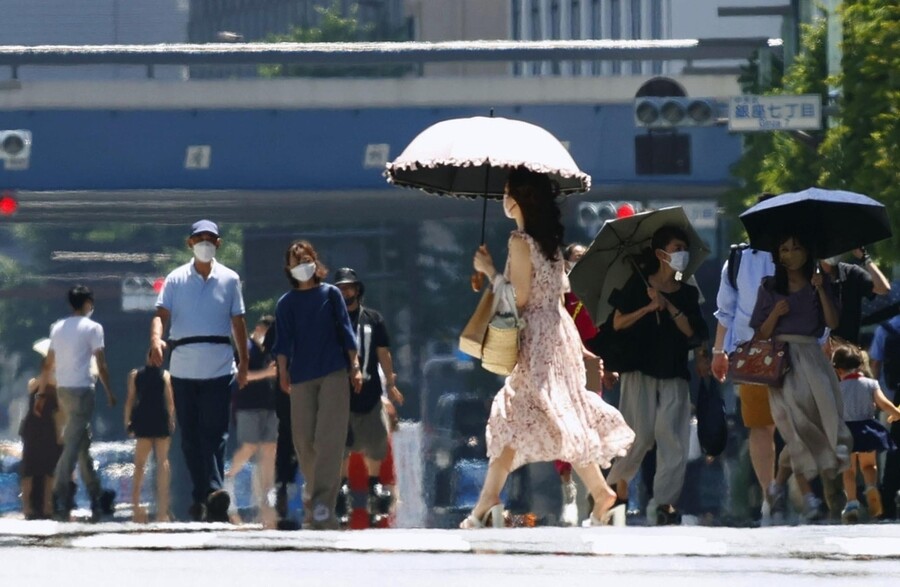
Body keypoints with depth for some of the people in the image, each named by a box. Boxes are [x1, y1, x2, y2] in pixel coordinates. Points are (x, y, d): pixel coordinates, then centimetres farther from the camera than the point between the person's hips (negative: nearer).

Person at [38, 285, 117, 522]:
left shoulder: (58, 328, 12)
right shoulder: (92, 328, -5)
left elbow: (48, 365, 13)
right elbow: (101, 365, -8)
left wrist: (41, 392, 18)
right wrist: (110, 393, 1)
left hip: (63, 389, 7)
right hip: (82, 389, -7)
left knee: (83, 443, 16)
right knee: (73, 446, -10)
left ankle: (96, 497, 20)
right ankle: (59, 498, -19)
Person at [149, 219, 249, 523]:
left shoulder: (229, 279, 8)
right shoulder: (176, 279, 6)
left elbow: (238, 321, 11)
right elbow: (161, 313, -5)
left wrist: (244, 361, 9)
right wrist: (156, 340, -25)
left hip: (219, 369, -1)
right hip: (183, 368, 1)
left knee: (215, 432, -12)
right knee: (190, 436, 4)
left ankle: (214, 492, -22)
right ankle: (200, 497, 9)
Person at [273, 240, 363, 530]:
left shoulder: (330, 294, 8)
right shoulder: (286, 303, 11)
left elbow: (346, 332, 7)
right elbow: (283, 342, 7)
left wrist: (355, 367, 2)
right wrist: (283, 372, -4)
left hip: (333, 375, -2)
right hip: (301, 378, 2)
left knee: (329, 438, -13)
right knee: (304, 440, 0)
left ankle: (323, 505, -21)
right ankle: (314, 488, 19)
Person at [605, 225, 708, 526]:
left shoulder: (688, 294, 12)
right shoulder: (637, 284, 3)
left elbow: (691, 332, 0)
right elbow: (618, 323, -1)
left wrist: (669, 307, -11)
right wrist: (649, 307, -12)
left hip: (674, 371, 3)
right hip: (641, 367, -3)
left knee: (672, 434, -10)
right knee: (641, 434, -8)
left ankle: (666, 500, -13)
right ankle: (620, 480, 17)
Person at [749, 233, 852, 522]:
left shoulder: (819, 285, 13)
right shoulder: (770, 288, 13)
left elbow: (832, 323, -1)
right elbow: (761, 334, 9)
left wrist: (821, 291, -9)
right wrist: (775, 315, -9)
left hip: (811, 355, 1)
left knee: (825, 410, -17)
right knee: (795, 423, -15)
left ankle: (832, 489, -15)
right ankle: (807, 496, -21)